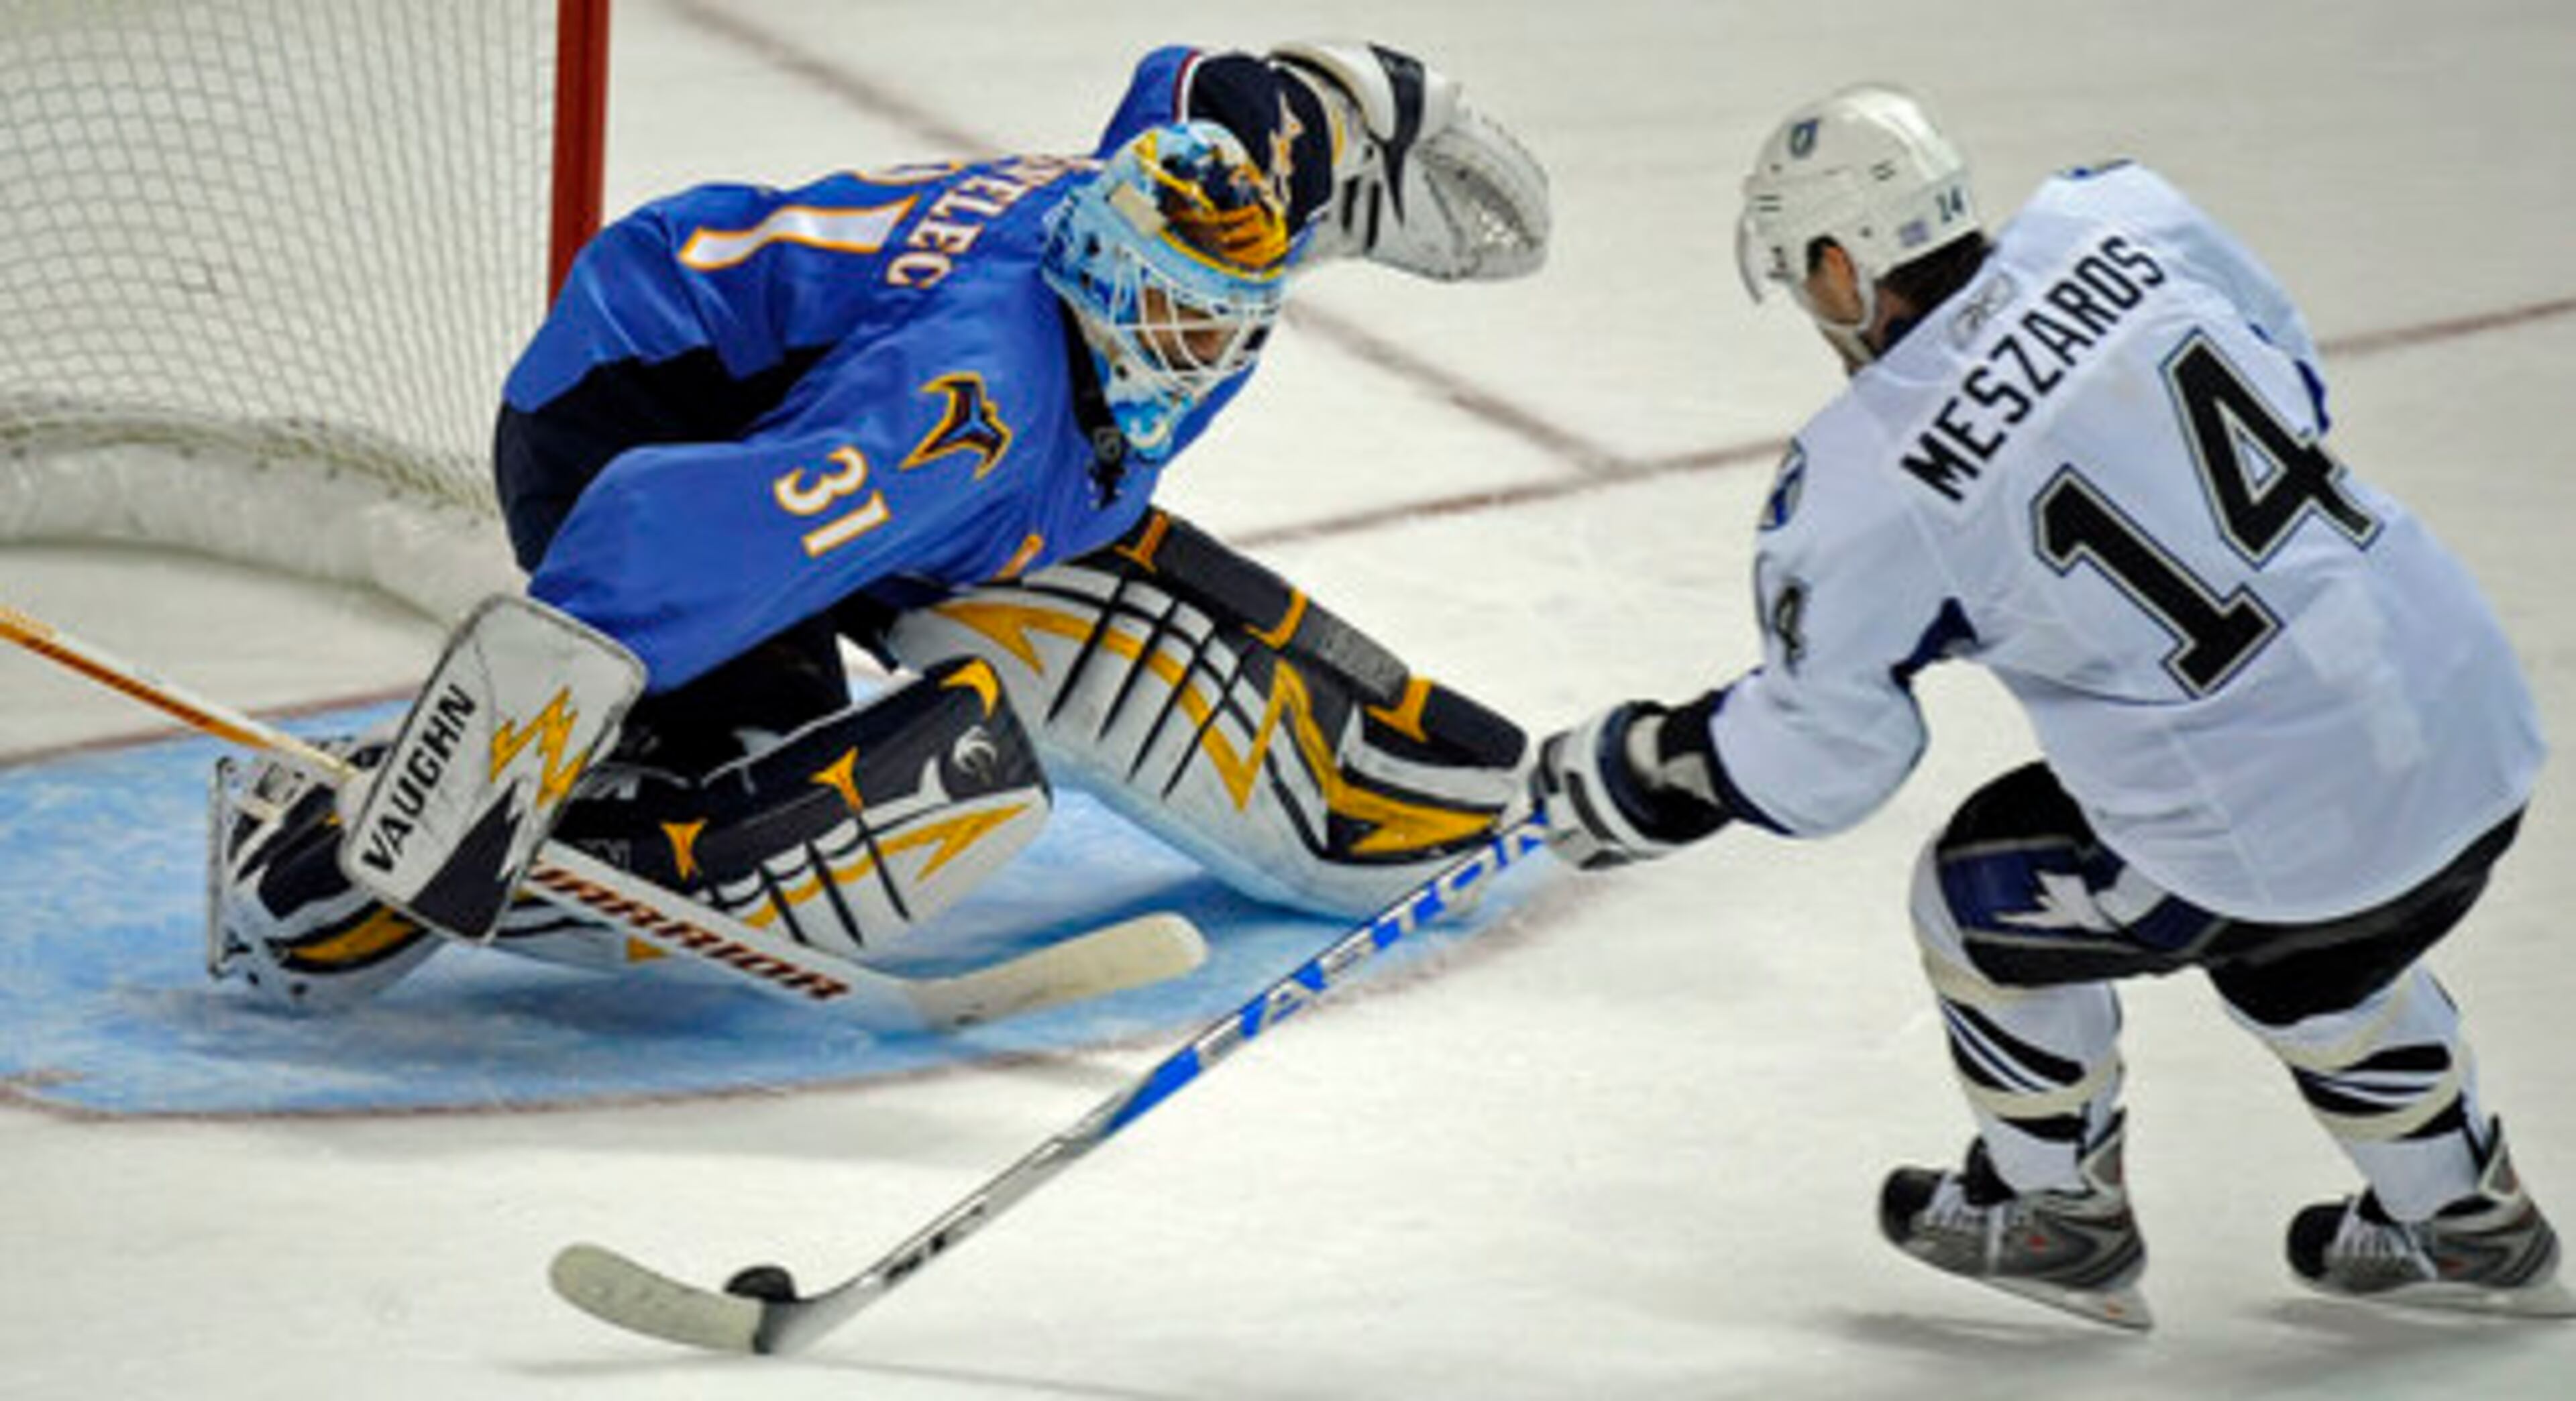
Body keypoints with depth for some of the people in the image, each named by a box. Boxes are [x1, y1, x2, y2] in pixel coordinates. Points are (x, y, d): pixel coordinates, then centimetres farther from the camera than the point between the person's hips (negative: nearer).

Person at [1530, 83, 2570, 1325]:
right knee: (2302, 953, 36)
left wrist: (1635, 780, 16)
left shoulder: (1862, 487, -12)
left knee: (1983, 898, 20)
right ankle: (2465, 1224, 49)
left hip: (2282, 827, -6)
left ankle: (2054, 1219, 37)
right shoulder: (2120, 218, 1)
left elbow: (1822, 756, 0)